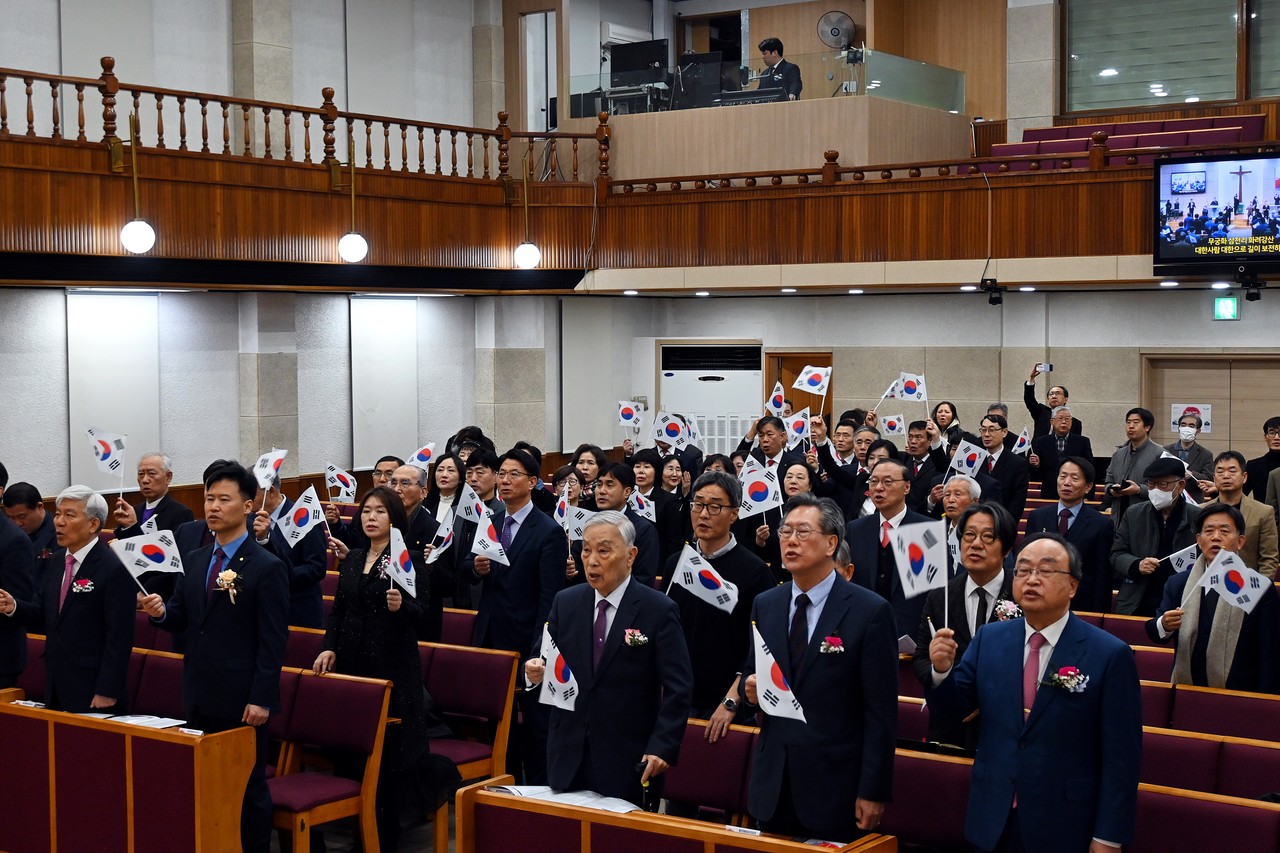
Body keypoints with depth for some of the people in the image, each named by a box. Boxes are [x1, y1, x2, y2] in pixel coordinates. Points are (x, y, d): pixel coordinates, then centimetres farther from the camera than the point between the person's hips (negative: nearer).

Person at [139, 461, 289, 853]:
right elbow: (181, 619, 15)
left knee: (249, 788, 4)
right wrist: (160, 611, -9)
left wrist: (261, 699, -17)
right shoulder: (194, 560, 11)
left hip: (241, 700, -6)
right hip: (200, 696, 6)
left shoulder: (267, 567, -9)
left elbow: (274, 640, -12)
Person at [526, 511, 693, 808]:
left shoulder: (659, 610, -6)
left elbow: (678, 689, -9)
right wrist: (536, 670, -12)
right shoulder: (565, 603, 8)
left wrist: (662, 747, -17)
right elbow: (544, 658, 11)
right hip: (568, 758, 4)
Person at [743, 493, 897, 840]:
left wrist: (873, 792, -11)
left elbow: (881, 712, -9)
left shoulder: (870, 611, -8)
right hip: (772, 785, 5)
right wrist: (750, 689, -5)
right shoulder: (765, 605, 8)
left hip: (835, 788, -4)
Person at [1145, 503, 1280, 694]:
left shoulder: (1261, 590, -9)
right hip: (1186, 691, 3)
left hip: (1238, 697, -2)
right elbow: (1153, 632, -5)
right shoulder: (1177, 583, 2)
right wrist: (1164, 625, -26)